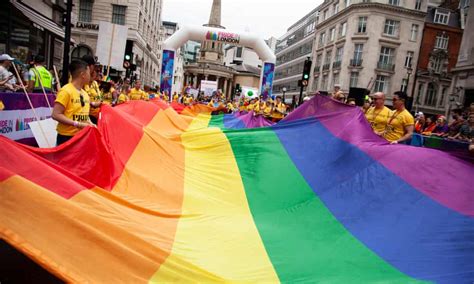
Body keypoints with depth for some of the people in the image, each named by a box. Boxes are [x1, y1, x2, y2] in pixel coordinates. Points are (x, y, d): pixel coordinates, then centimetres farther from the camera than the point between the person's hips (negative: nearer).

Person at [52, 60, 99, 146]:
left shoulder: (85, 93, 11)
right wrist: (77, 124, -21)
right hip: (66, 137, -7)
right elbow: (56, 115, -16)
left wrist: (90, 124, 1)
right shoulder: (66, 91, -12)